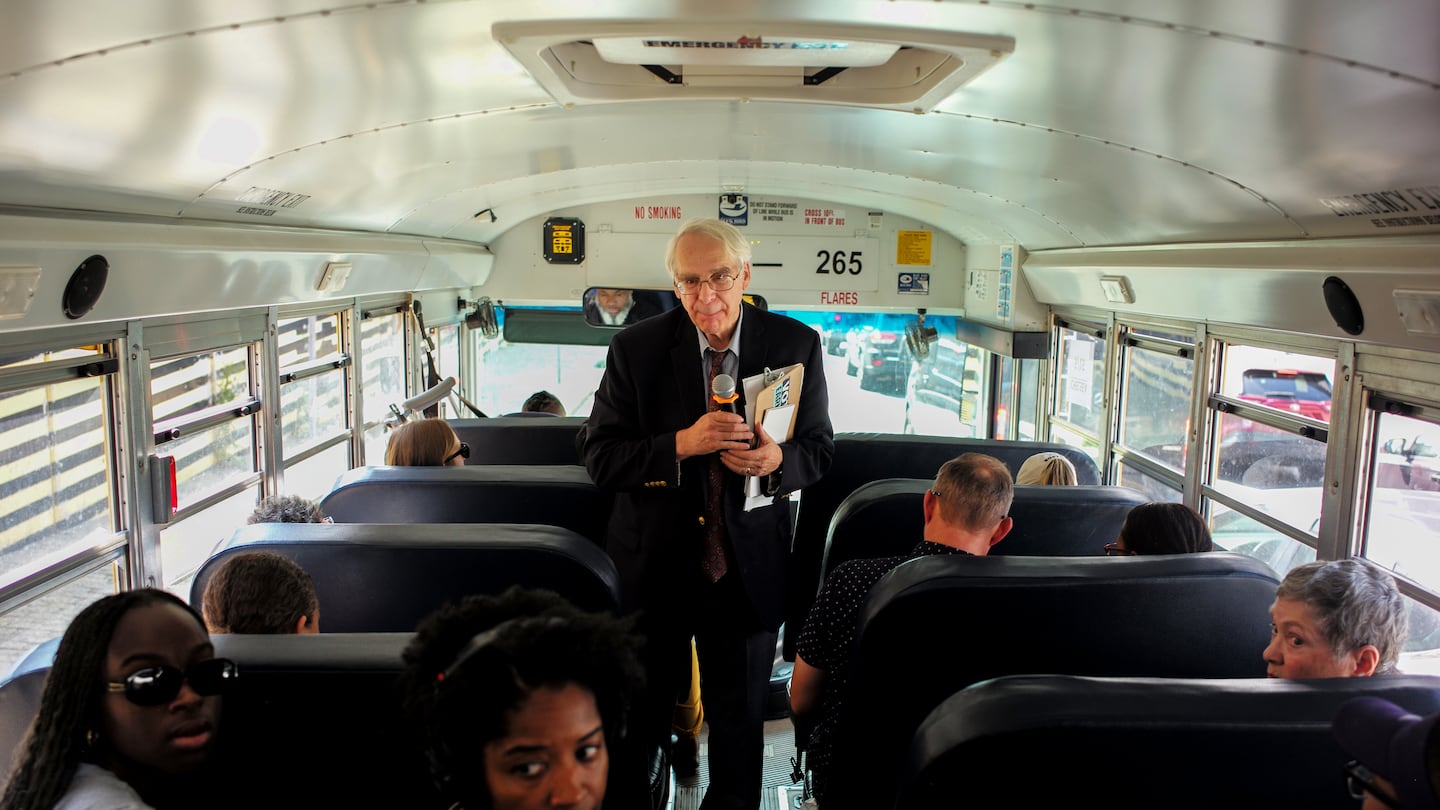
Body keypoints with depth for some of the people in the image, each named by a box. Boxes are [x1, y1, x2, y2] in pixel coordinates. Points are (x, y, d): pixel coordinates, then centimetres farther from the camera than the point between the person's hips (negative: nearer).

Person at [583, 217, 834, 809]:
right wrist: (681, 444, -25)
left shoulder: (795, 345, -5)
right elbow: (600, 458, -9)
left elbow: (818, 449, 1)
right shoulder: (635, 349, -8)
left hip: (748, 571, 1)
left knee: (740, 726, 17)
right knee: (638, 722, 16)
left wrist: (777, 460, -22)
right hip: (652, 567, 0)